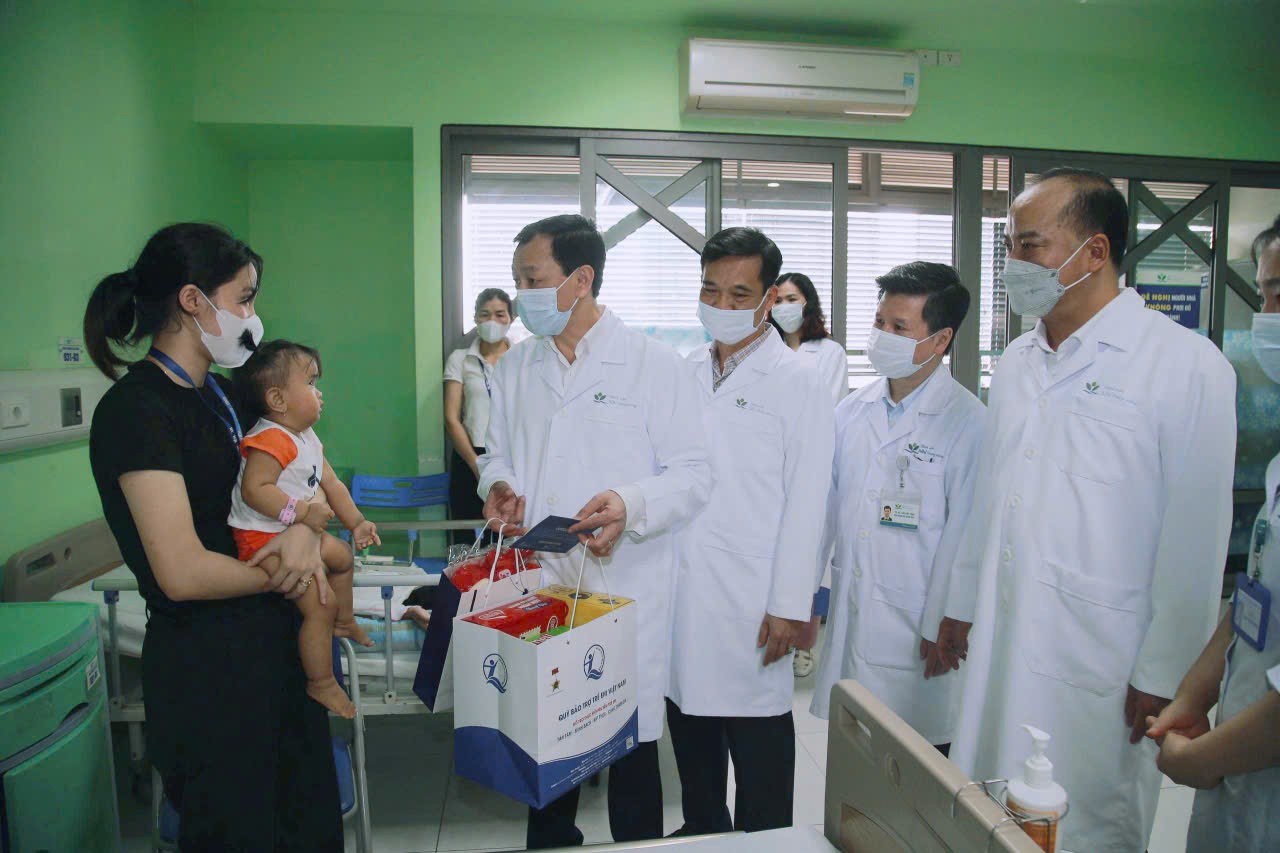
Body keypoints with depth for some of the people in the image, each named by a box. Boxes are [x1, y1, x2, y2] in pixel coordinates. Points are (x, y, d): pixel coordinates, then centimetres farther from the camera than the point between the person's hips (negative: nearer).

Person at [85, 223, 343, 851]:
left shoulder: (210, 395, 8)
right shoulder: (139, 409, -19)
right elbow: (183, 572, -25)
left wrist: (303, 530, -8)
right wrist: (279, 575, -9)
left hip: (267, 647, 9)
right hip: (206, 665, -8)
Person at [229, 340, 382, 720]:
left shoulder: (307, 439, 8)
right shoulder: (271, 440, -24)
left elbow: (331, 484, 13)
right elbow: (254, 489, -33)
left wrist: (357, 523, 9)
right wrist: (300, 512, -36)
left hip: (299, 533, 11)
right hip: (264, 539, -10)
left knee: (342, 555, 28)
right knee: (320, 604, -14)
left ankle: (343, 622, 50)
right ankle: (321, 683, 2)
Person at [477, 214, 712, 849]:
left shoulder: (656, 365, -5)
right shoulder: (515, 367, 11)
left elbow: (693, 474, -7)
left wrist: (631, 505, -24)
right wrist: (498, 484, -3)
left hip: (624, 582, -4)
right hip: (535, 583, 5)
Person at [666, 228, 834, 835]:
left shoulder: (797, 381, -4)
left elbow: (805, 501, -8)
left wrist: (790, 605, -11)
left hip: (750, 601, -5)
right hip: (679, 590, 5)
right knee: (691, 729, 17)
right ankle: (701, 833, 36)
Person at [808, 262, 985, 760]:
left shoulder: (967, 422, -12)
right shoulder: (853, 411, 6)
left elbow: (963, 534, -12)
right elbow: (826, 508, 9)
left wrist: (941, 628, -10)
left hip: (916, 631, -5)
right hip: (850, 620, 5)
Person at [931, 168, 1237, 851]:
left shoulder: (1187, 365, -9)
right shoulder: (1016, 364, 10)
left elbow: (1195, 535, -10)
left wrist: (1163, 675, -9)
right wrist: (961, 605, 17)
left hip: (1100, 664, -5)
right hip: (1000, 647, 6)